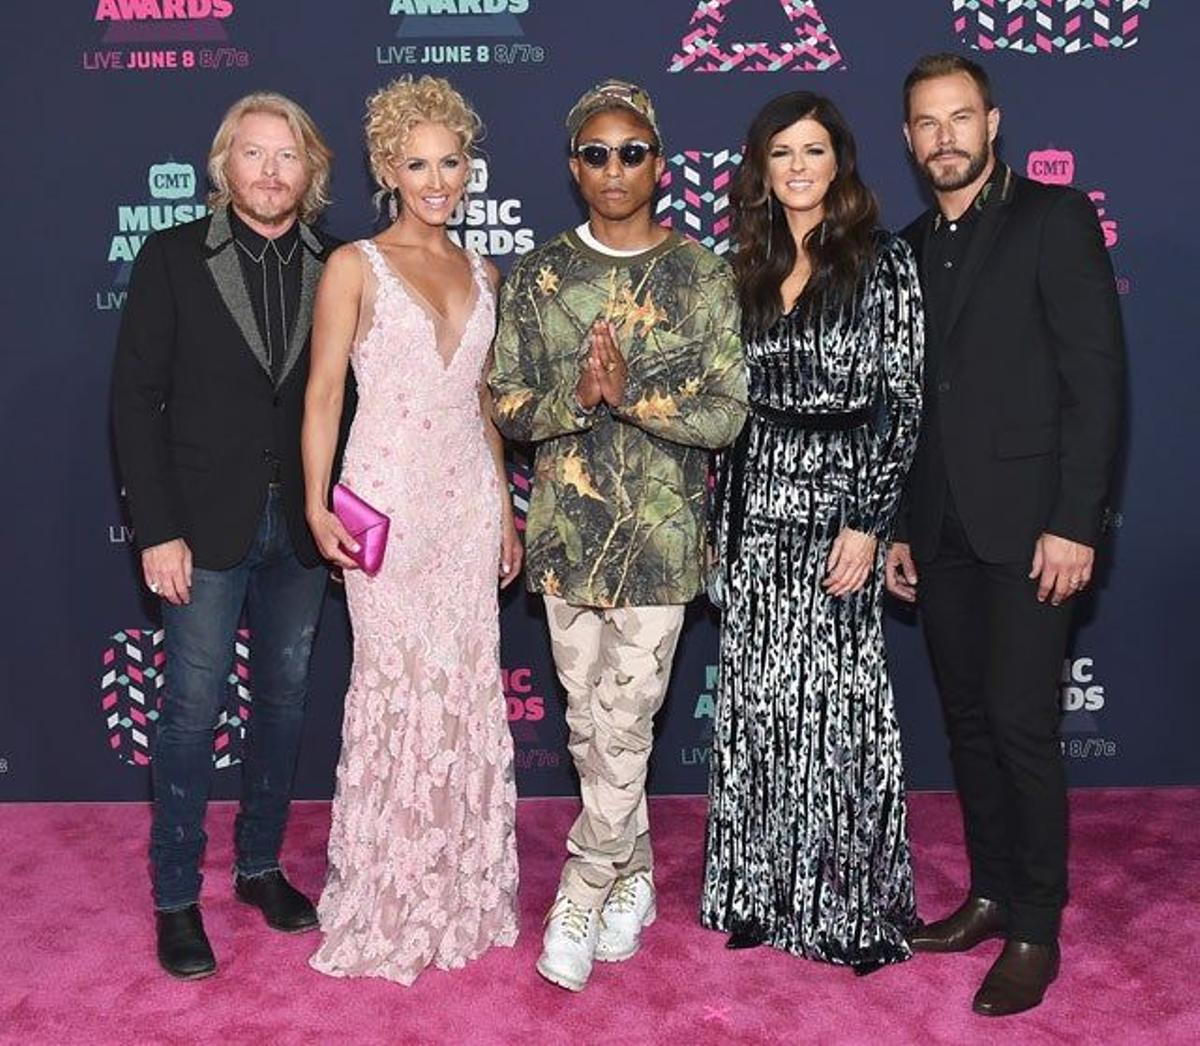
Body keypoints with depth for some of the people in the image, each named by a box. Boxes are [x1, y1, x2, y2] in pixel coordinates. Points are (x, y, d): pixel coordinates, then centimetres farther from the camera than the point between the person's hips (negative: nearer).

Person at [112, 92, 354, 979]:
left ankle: (261, 865, 30)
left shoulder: (333, 268, 4)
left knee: (286, 698, 12)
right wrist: (158, 530, -10)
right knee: (194, 708, 2)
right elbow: (137, 399, -4)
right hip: (208, 525, -3)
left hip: (303, 526, 3)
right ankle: (177, 897, 17)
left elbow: (346, 397, 5)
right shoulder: (173, 258, -2)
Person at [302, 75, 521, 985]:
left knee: (467, 688, 8)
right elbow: (323, 394, -5)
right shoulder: (355, 266, -1)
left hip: (469, 498, 5)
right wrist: (317, 506, -15)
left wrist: (505, 511, 15)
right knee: (399, 688, -1)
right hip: (388, 498, -4)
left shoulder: (482, 275, 13)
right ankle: (387, 906, 16)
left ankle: (461, 892, 23)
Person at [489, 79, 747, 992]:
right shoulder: (540, 275, 4)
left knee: (624, 724, -3)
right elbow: (511, 407, 2)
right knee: (589, 723, 11)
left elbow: (728, 415, -6)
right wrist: (578, 395, -18)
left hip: (660, 535, -2)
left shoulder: (703, 276, -1)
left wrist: (630, 391, -20)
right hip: (567, 530, 3)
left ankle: (581, 900, 15)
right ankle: (633, 878, 32)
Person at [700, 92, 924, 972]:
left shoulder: (883, 265, -3)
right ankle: (767, 891, 23)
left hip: (838, 504, -5)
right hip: (754, 508, 5)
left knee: (834, 698, 0)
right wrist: (719, 520, 11)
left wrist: (867, 523, -15)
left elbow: (902, 404, -8)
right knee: (758, 699, 9)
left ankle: (853, 905, 16)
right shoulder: (750, 270, 12)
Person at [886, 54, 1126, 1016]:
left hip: (1027, 524, -6)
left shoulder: (1054, 218, -2)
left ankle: (1035, 931, 12)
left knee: (1022, 728, -3)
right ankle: (991, 893, 27)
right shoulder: (909, 247, 15)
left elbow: (1097, 375, -9)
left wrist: (1074, 522, -15)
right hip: (941, 530, 6)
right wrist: (899, 526, 12)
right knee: (969, 721, 12)